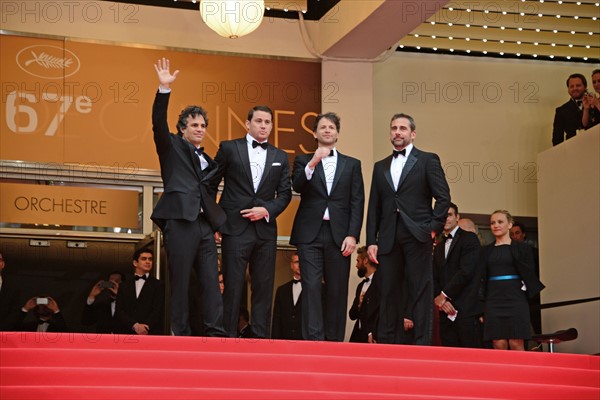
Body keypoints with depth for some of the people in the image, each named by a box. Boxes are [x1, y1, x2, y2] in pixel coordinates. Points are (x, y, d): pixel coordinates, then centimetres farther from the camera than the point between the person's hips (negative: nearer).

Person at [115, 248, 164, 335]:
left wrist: (145, 327, -14)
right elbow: (119, 311, 7)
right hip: (127, 334, 2)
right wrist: (135, 325, -10)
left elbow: (157, 311, 2)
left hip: (150, 334, -2)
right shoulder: (124, 285, 17)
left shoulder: (158, 285, 12)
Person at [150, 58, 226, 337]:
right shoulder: (172, 146, 8)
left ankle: (215, 334, -2)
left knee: (211, 282, 0)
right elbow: (158, 122, -8)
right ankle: (181, 335, 0)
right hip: (180, 221, -5)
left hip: (205, 224, 6)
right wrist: (164, 89, -20)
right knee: (180, 282, -3)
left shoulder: (207, 160, 23)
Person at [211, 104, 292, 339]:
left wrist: (267, 210, -7)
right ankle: (228, 337, 1)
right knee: (233, 286, -4)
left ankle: (261, 338, 8)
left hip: (266, 229, 3)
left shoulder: (280, 157, 13)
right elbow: (210, 185, 6)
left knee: (264, 287, 3)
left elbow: (285, 193, 10)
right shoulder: (229, 148, 4)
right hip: (235, 228, -3)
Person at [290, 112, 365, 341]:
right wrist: (313, 163, -20)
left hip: (339, 234, 1)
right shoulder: (303, 161, 13)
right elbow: (298, 187, -6)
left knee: (337, 290, 1)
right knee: (311, 287, -8)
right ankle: (313, 340, -10)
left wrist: (352, 235, -4)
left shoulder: (352, 165, 14)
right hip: (310, 234, -1)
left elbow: (357, 203, 7)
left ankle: (335, 341, 6)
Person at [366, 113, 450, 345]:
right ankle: (386, 342, 7)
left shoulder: (428, 160, 6)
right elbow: (374, 208, 16)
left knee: (421, 292, -5)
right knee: (388, 292, 3)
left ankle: (422, 342, -5)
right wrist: (371, 241, 7)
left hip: (417, 237, -4)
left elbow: (443, 197, 0)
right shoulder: (380, 167, 19)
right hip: (389, 239, 4)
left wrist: (433, 228, -9)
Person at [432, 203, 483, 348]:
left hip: (467, 309, -6)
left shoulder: (469, 239, 2)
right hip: (446, 311, 6)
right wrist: (438, 299, -4)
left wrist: (444, 295, -7)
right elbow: (435, 280, 17)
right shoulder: (439, 249, 24)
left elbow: (466, 271, -10)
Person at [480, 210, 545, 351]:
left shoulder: (521, 248, 6)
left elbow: (529, 275, 6)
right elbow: (482, 279, 11)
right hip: (493, 301, 2)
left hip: (515, 300, -2)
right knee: (499, 345, -4)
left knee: (516, 345, -8)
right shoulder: (486, 251, 13)